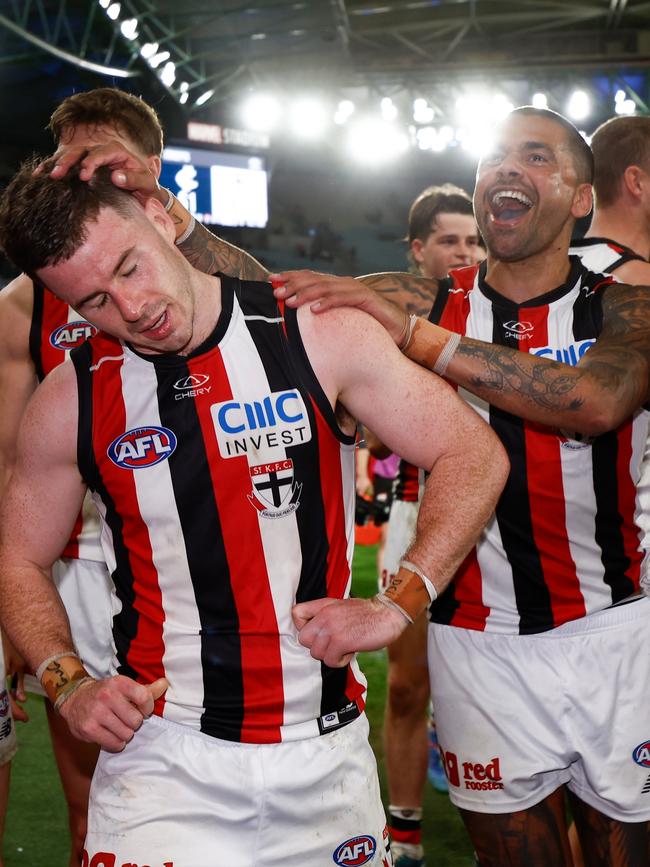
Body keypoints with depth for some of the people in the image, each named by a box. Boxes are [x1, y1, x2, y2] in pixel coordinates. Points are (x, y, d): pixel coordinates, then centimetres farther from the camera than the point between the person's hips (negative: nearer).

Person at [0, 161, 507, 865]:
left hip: (326, 749, 1)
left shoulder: (322, 338, -7)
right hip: (163, 753, 0)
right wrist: (68, 683, -6)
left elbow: (474, 456, -3)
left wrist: (398, 604, -13)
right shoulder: (71, 401, -3)